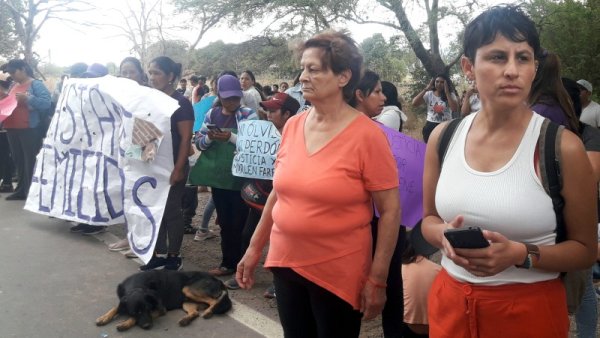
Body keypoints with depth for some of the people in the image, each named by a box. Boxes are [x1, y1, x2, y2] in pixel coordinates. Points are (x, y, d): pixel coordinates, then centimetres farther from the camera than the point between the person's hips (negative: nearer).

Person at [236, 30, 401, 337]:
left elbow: (390, 211, -12)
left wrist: (377, 279, -12)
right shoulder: (292, 126, 1)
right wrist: (255, 248, 13)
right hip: (285, 263, 5)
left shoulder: (366, 135, -14)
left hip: (338, 273, -5)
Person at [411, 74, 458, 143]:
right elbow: (414, 104, -11)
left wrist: (447, 92, -16)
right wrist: (425, 89, -13)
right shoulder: (429, 94, 1)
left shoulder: (451, 95, 1)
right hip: (430, 127, 1)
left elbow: (455, 109, -18)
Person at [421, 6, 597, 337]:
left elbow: (585, 249, -5)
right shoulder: (443, 138, -3)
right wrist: (444, 235, -14)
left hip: (530, 309, -3)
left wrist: (521, 255, -22)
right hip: (450, 303, 3)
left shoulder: (562, 147, -12)